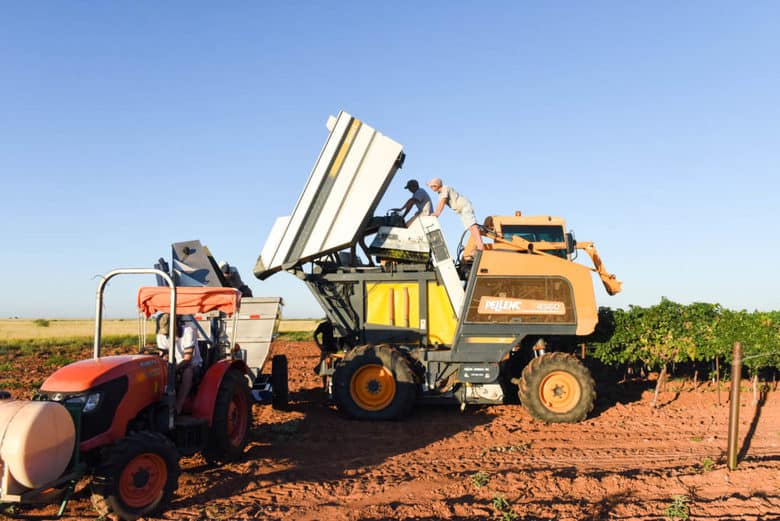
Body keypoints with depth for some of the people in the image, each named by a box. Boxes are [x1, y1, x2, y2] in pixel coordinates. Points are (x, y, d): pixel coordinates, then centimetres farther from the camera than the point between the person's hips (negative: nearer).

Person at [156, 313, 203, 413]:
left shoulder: (188, 330, -22)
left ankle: (176, 409, -40)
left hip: (192, 364, -5)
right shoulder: (161, 334, -5)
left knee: (187, 373, -39)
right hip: (175, 364, 5)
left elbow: (188, 358, -25)